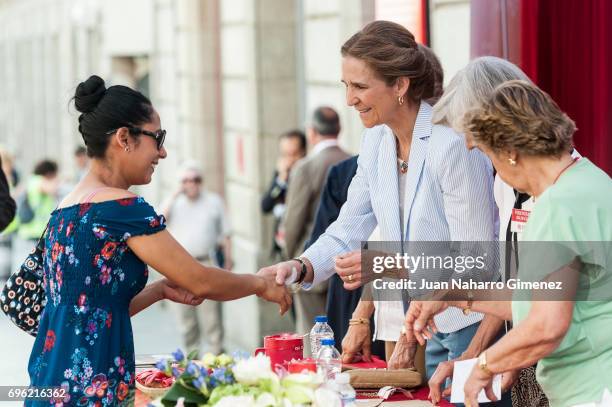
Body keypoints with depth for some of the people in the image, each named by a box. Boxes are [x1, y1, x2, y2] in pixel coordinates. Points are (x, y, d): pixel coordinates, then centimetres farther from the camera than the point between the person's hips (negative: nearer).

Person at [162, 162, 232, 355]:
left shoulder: (214, 202, 10)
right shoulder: (174, 203, 11)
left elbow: (225, 234, 12)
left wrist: (228, 260, 7)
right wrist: (174, 197, -7)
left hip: (206, 263, -1)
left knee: (210, 310, -7)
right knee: (185, 313, 3)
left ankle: (216, 351, -4)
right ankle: (191, 352, 11)